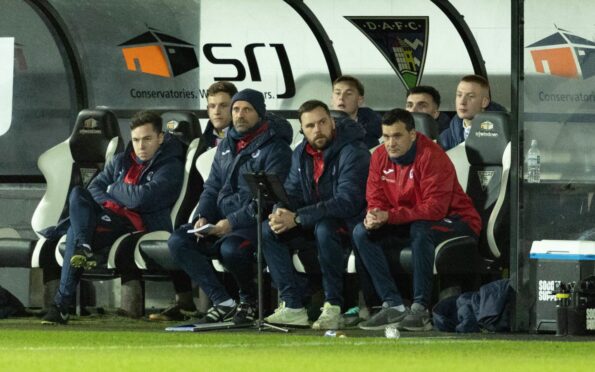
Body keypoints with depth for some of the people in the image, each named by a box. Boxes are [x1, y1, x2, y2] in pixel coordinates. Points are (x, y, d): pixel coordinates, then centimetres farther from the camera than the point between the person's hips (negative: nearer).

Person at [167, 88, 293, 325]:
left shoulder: (275, 148, -7)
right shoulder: (226, 145, 17)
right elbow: (212, 187, 19)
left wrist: (232, 223, -22)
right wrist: (202, 217, -3)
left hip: (254, 223, -7)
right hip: (220, 221, 7)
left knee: (231, 248, -38)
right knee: (178, 241, -15)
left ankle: (249, 299, -5)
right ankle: (223, 303, -16)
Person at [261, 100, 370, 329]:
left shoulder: (352, 152, -19)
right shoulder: (301, 154, 7)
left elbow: (348, 202, -28)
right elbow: (291, 192, 6)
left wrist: (297, 218, -30)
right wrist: (281, 214, -21)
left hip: (348, 223, -8)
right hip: (315, 222, 8)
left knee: (324, 228, -39)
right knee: (268, 230, -12)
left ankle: (333, 307, -30)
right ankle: (293, 307, -17)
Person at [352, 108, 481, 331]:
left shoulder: (432, 156, -21)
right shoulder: (380, 157, 0)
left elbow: (435, 209, -28)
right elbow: (375, 200, 3)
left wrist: (389, 216, -34)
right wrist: (374, 217, -23)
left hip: (455, 223, -7)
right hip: (408, 226, 7)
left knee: (420, 230, -39)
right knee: (362, 233, -12)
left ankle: (420, 309, -33)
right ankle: (393, 305, -20)